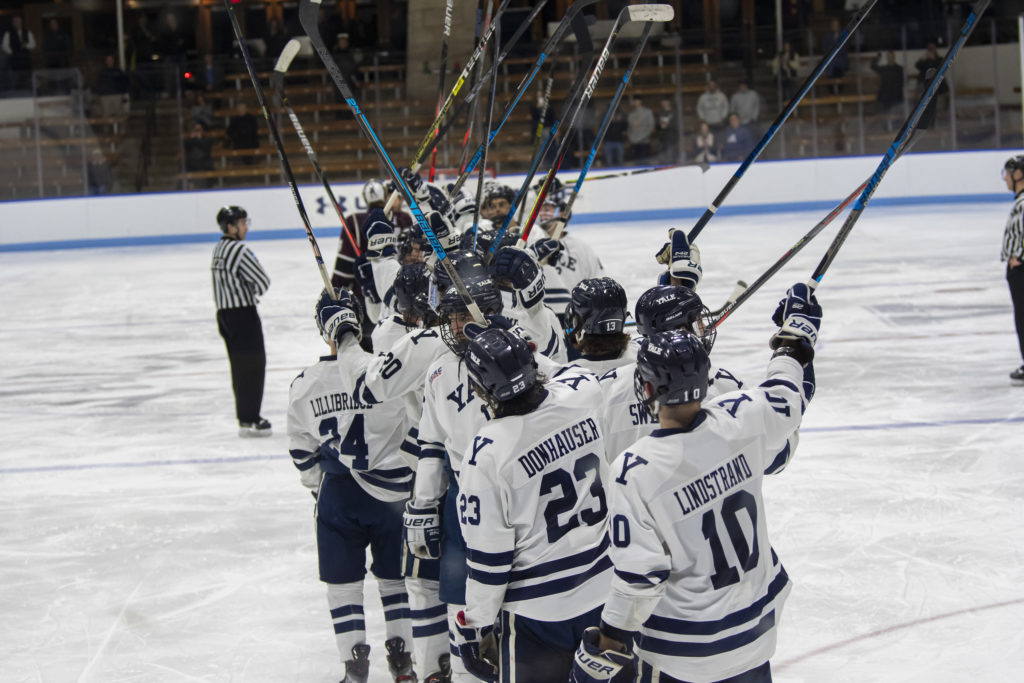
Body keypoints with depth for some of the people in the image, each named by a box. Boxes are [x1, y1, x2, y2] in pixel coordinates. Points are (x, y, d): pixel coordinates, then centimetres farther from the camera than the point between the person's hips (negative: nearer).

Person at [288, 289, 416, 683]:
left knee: (343, 580, 12)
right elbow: (415, 431, -15)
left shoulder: (303, 385, -5)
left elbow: (302, 449, 7)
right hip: (391, 488, -1)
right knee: (395, 573, 15)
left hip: (338, 492, 1)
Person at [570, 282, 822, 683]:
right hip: (756, 620, 5)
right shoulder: (743, 420, -16)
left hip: (683, 644, -5)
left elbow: (639, 579, -23)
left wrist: (604, 647, -10)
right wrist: (798, 329, 26)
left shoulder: (634, 472, -27)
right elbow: (789, 391, 8)